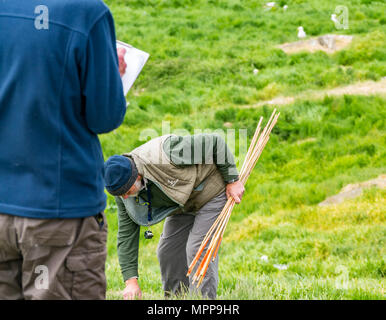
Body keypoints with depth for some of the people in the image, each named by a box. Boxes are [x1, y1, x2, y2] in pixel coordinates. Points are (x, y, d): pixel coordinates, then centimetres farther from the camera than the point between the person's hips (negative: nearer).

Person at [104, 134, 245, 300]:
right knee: (167, 251, 1)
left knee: (198, 251, -17)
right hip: (181, 204, 7)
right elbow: (126, 235, -11)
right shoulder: (123, 186, -18)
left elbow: (215, 142, -28)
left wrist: (232, 181, -20)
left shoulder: (164, 155, -40)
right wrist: (131, 281, -16)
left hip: (211, 192, -6)